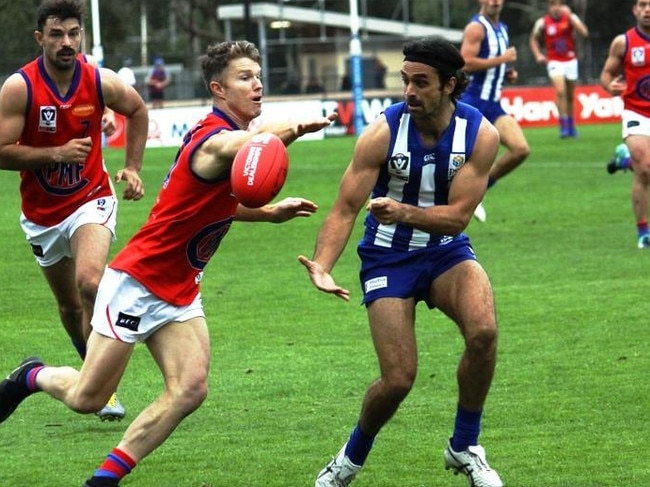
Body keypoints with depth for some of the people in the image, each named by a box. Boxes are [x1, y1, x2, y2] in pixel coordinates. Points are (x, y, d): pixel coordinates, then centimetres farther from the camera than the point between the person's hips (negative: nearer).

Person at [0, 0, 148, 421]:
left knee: (89, 283, -27)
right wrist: (56, 154, -27)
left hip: (91, 201, -1)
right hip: (41, 213, 1)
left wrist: (133, 167, 4)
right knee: (70, 305, 14)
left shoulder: (102, 83, -11)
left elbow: (137, 110, 11)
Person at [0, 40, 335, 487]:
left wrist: (271, 212, 9)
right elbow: (240, 147, -50)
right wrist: (295, 128, -72)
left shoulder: (235, 133, 8)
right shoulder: (212, 140, -22)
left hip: (180, 291, 8)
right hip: (137, 281, -8)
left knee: (190, 390, -11)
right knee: (87, 397, 0)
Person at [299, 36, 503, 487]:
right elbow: (345, 209, -18)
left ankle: (465, 448, -5)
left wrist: (405, 213, -36)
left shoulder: (481, 134, -14)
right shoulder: (383, 132, -17)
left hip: (446, 251, 2)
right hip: (389, 257, -1)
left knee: (483, 331, -28)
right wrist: (322, 267, -35)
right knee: (399, 379, -11)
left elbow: (457, 217, -17)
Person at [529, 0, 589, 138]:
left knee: (570, 95, 10)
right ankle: (563, 126, -19)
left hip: (570, 61, 2)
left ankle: (571, 125, 25)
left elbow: (584, 32, -22)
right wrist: (538, 55, 0)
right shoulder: (542, 22, -4)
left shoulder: (570, 18, -5)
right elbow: (533, 38, 14)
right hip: (554, 62, -2)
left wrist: (569, 16, -25)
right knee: (560, 91, -21)